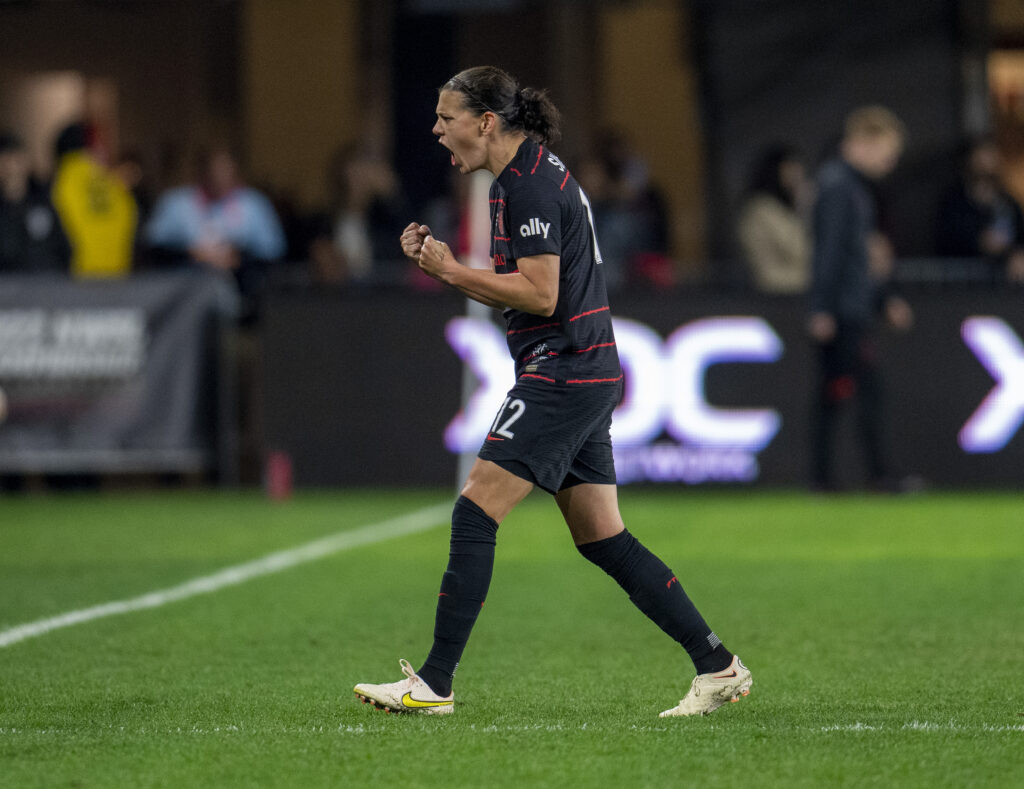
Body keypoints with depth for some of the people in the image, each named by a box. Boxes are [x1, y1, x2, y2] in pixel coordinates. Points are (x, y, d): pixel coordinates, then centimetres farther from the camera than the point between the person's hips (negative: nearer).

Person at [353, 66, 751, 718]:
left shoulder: (529, 183, -13)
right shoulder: (530, 174, 18)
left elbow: (540, 295, -19)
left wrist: (453, 270, -13)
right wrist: (444, 267, 9)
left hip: (562, 373, -10)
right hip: (589, 376, 10)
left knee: (475, 514, -11)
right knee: (603, 540, 11)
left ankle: (434, 684, -11)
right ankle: (718, 666, 12)